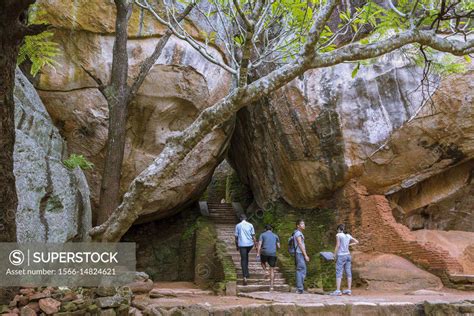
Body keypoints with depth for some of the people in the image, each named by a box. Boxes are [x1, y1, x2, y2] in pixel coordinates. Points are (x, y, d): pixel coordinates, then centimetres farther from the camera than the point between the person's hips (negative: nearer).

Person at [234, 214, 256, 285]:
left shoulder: (238, 226, 3)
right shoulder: (250, 225, 3)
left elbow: (236, 237, 4)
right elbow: (253, 236, 0)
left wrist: (237, 246, 15)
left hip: (242, 244, -2)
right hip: (250, 244, 2)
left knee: (243, 260, 0)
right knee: (246, 255, 29)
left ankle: (245, 277, -15)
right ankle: (246, 272, 26)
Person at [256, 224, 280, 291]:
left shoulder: (262, 235, 9)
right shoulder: (275, 236, 15)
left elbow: (259, 244, -5)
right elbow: (278, 247, 12)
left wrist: (258, 254, -10)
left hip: (264, 253, -1)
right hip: (273, 254, 1)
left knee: (263, 262, 32)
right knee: (272, 270, 8)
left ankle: (266, 272, 5)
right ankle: (271, 286, 0)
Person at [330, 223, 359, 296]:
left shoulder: (338, 235, -6)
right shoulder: (348, 235, 11)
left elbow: (338, 245, -11)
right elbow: (357, 242, 18)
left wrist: (335, 255, -6)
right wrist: (349, 244, 16)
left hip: (341, 255, -6)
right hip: (348, 255, 6)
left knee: (339, 273, -6)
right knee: (348, 273, 8)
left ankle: (338, 290, -11)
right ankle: (349, 290, 11)